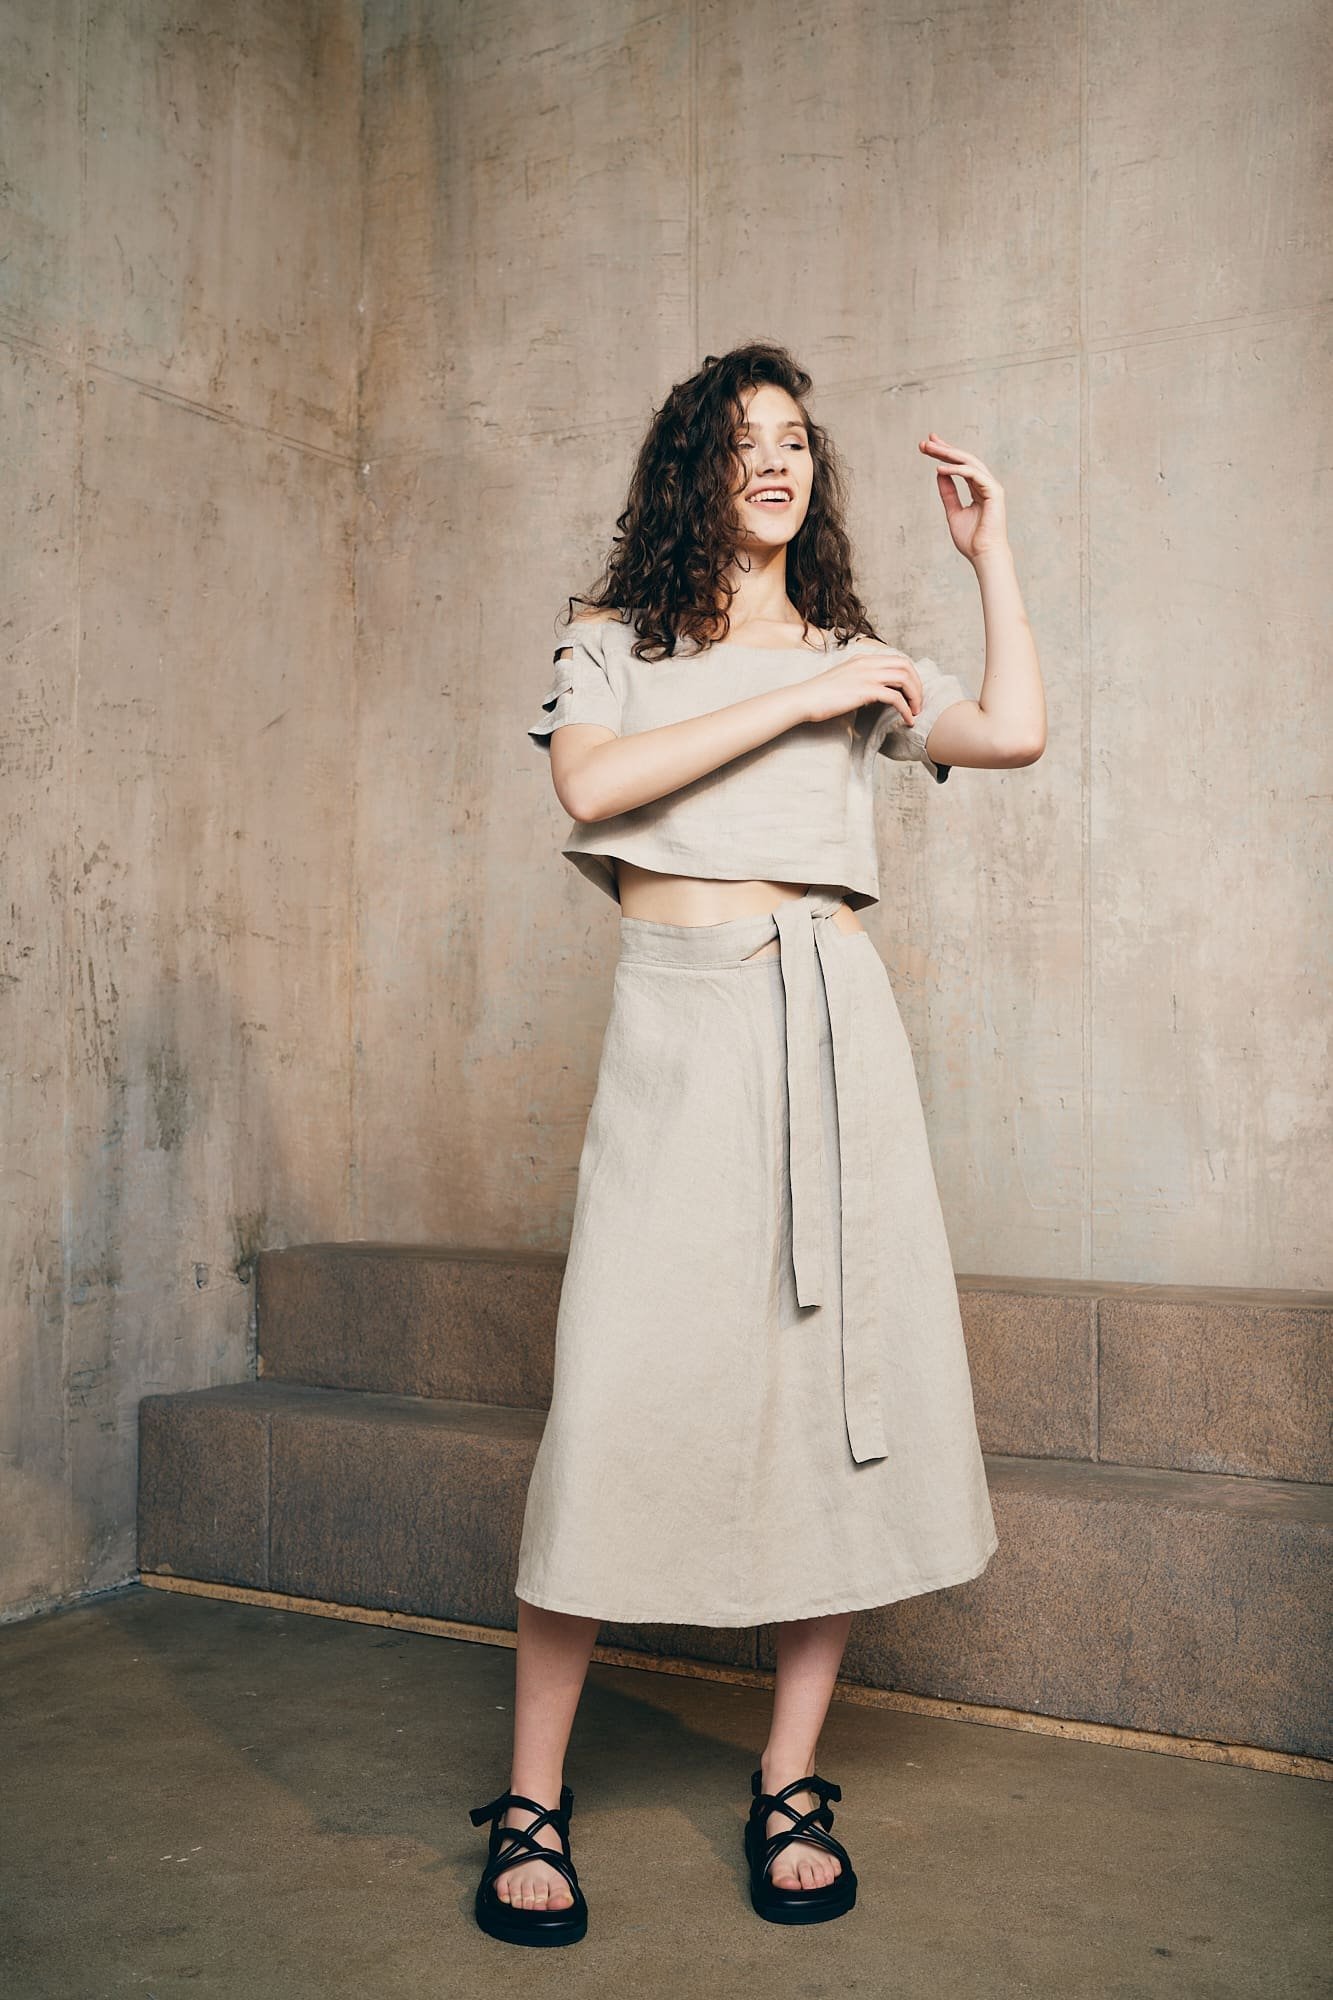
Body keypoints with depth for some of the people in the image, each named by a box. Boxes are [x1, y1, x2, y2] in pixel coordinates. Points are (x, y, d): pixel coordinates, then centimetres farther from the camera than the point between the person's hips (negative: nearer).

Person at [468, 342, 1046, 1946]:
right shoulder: (614, 640, 14)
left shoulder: (854, 656, 21)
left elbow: (1015, 734, 3)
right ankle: (532, 1802, 4)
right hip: (678, 1018, -3)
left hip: (836, 1024, 3)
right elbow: (592, 785, -8)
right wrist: (798, 700, -6)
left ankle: (792, 1785, 14)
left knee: (845, 1383, -1)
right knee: (625, 1393, -9)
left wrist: (989, 547, 11)